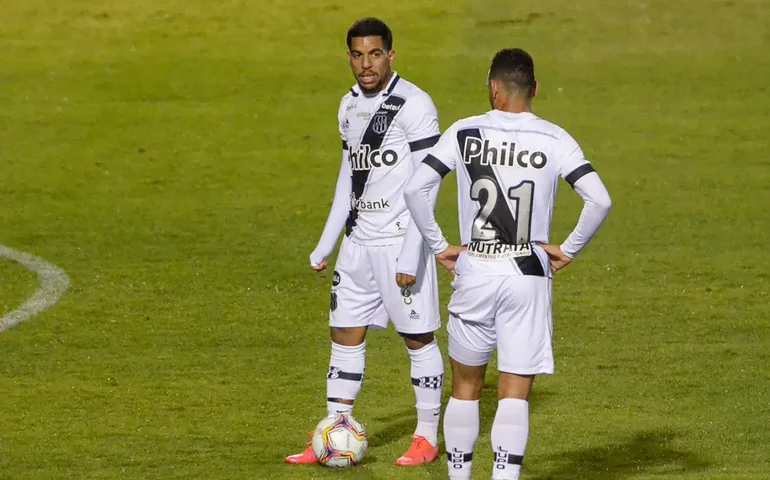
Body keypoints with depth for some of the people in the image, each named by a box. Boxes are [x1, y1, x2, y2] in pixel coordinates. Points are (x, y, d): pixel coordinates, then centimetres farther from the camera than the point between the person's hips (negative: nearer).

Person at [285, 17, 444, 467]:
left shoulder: (414, 105, -12)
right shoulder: (350, 106, 11)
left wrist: (410, 255, -20)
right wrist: (325, 245, 19)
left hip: (401, 240, -7)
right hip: (358, 241, 7)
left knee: (418, 337, 1)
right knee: (346, 335, 7)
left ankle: (427, 438, 11)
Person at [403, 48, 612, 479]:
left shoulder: (465, 133, -1)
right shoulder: (554, 140, -3)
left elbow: (416, 189, -7)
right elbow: (599, 200, -11)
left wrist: (439, 246, 2)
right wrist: (568, 250, 1)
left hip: (474, 271, 1)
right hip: (529, 277, -1)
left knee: (466, 386, 16)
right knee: (516, 394, 0)